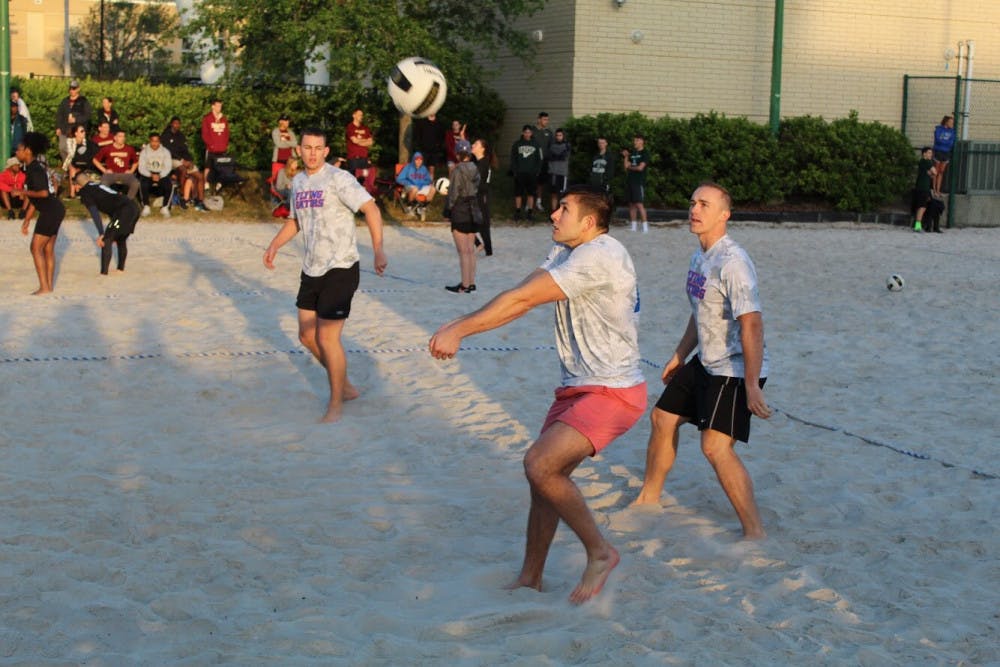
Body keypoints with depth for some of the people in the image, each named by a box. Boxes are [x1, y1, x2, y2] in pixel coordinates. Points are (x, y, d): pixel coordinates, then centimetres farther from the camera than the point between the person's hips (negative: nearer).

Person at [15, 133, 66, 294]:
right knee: (48, 250, 13)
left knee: (36, 248, -6)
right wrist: (27, 220, 20)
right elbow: (34, 199, 19)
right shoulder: (34, 167, 16)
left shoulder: (34, 169, -15)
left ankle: (44, 287, -6)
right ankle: (49, 286, 17)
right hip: (55, 210, 10)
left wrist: (22, 192, -14)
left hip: (50, 212, -10)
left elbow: (43, 193, -25)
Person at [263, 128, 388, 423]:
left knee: (327, 338, -7)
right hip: (311, 269, 8)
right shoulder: (298, 181, 10)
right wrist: (275, 244, 12)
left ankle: (336, 404, 9)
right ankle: (346, 387, 30)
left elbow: (370, 208, -23)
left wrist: (378, 250, -34)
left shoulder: (338, 179, -14)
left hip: (340, 269, -8)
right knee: (308, 336, 12)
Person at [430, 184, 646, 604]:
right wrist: (458, 326, -7)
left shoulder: (599, 255, -20)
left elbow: (522, 299, -22)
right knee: (545, 475, 11)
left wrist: (459, 330, -18)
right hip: (577, 388, 10)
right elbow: (520, 299, 5)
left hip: (612, 392, -10)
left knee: (539, 464, -22)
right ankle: (530, 579, 24)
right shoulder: (566, 252, 12)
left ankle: (600, 552, -4)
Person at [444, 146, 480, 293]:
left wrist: (449, 207, -1)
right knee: (471, 250, 12)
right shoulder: (474, 170, 5)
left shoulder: (458, 170, -15)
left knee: (463, 251, -3)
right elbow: (477, 190, 9)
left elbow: (454, 193, -14)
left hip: (460, 213, -7)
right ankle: (471, 283, 16)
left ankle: (465, 285, -1)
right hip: (473, 211, 7)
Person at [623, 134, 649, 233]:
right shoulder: (632, 154, 19)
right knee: (631, 204, 5)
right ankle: (633, 226, 8)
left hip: (639, 182, -7)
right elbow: (626, 168, 15)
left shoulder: (644, 154, -2)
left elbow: (640, 168, -12)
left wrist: (630, 167, 3)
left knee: (639, 204, -14)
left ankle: (645, 226, -13)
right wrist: (626, 157, 5)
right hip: (629, 181, 7)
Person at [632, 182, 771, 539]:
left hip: (736, 369, -10)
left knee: (715, 446, -20)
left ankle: (754, 531, -10)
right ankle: (649, 497, 40)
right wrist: (679, 355, 27)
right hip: (706, 363, 10)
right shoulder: (700, 256, 7)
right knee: (663, 417, 19)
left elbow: (752, 325, -28)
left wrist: (752, 386, -30)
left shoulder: (732, 262, -23)